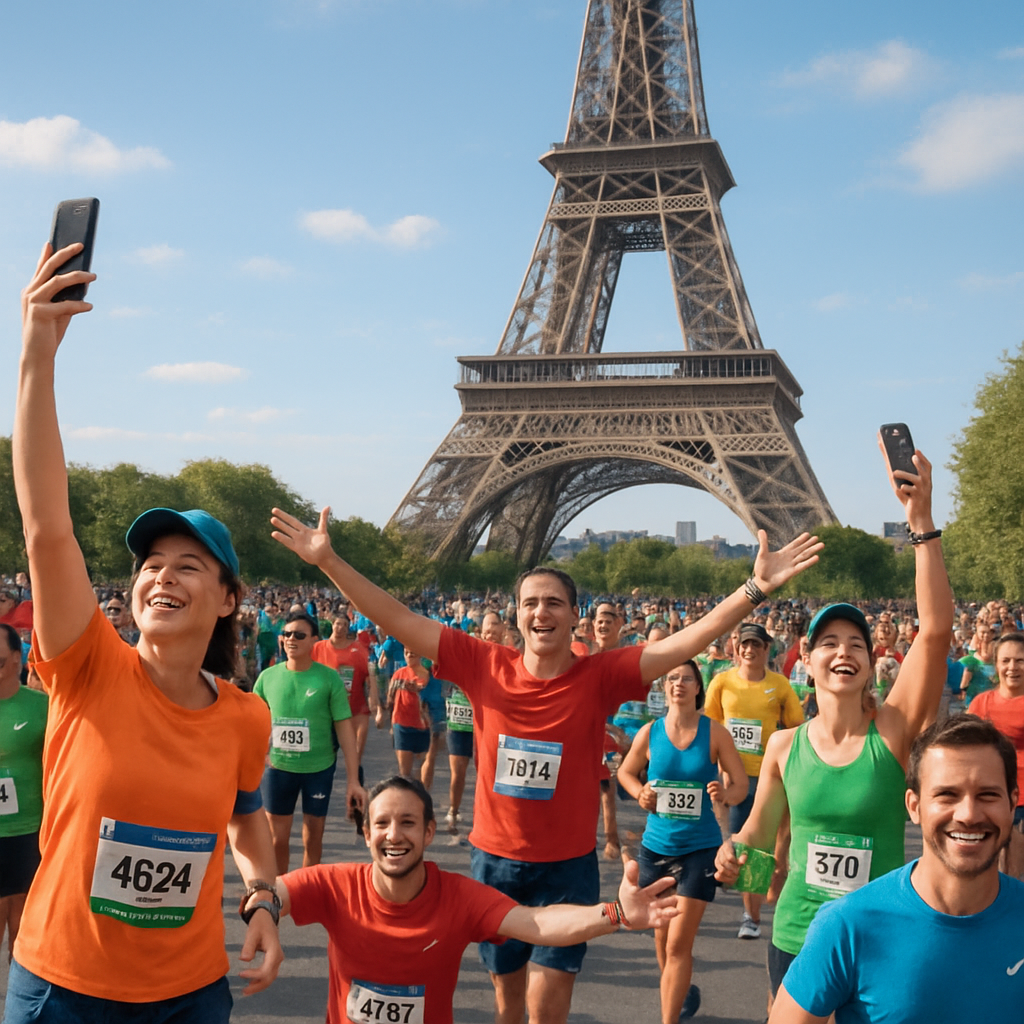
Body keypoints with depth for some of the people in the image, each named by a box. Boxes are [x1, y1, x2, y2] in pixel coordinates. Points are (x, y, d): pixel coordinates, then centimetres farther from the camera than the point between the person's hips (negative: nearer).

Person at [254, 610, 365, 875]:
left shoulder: (329, 678, -9)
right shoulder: (268, 677, -3)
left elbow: (345, 729, -8)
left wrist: (353, 779, -10)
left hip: (319, 768, -1)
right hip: (278, 767, 1)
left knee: (313, 838, 11)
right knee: (277, 839, 8)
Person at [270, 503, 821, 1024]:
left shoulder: (599, 678, -10)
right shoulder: (485, 667, -7)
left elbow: (690, 640, -17)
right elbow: (398, 619, -8)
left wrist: (756, 587, -28)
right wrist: (328, 561, -14)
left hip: (567, 867, -2)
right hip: (493, 859, 2)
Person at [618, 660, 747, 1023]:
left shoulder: (715, 732, -9)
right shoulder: (650, 732, -4)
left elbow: (741, 784, -7)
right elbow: (625, 772, 11)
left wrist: (725, 794, -29)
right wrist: (640, 794, -9)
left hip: (699, 848, -3)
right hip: (655, 846, 3)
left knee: (678, 944, -8)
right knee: (662, 935, 18)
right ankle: (677, 994, 45)